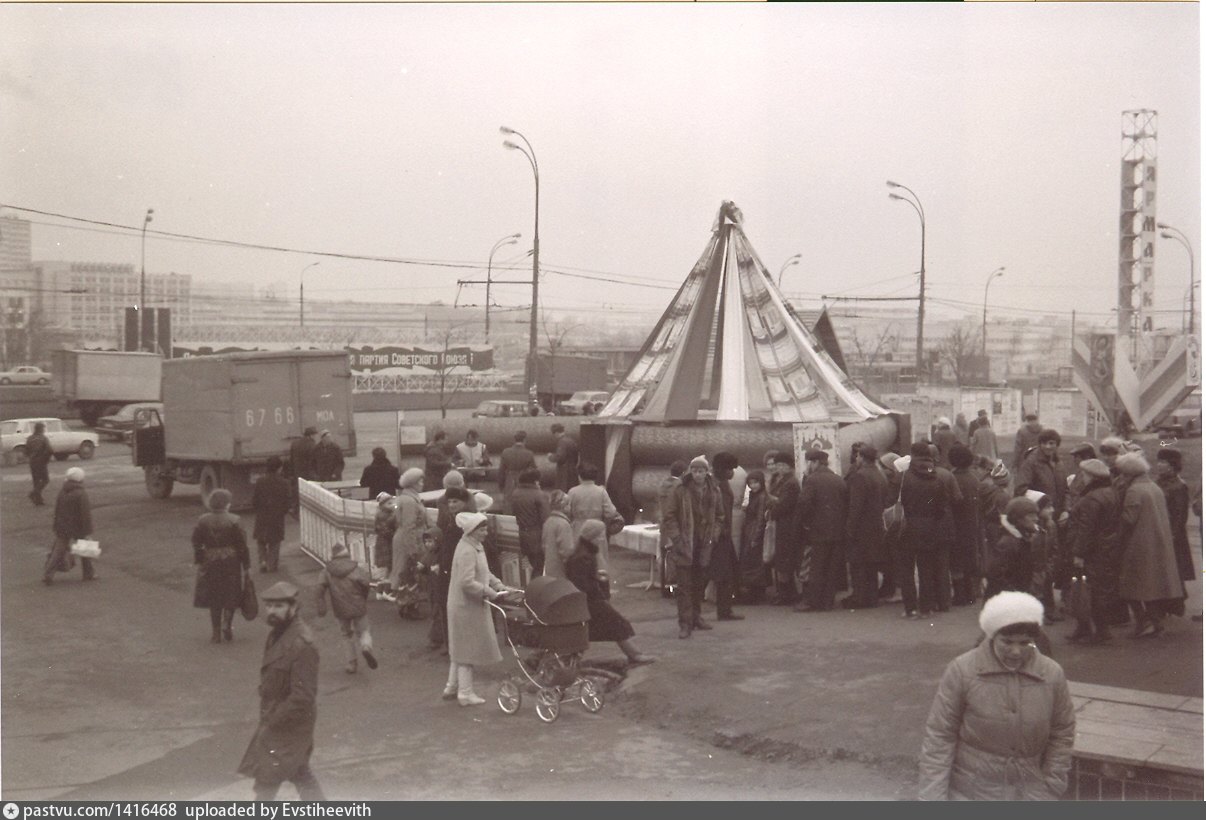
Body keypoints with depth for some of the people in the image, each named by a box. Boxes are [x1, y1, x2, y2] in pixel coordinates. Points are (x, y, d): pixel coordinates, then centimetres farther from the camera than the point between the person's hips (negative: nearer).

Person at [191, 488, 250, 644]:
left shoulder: (202, 521, -4)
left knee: (213, 597, 12)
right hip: (231, 561, -2)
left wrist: (198, 562, 11)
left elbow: (197, 543, 0)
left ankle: (216, 633, 13)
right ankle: (226, 624, -5)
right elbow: (242, 545, -7)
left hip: (210, 563, 2)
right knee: (231, 595, 14)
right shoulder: (233, 521, -10)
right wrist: (246, 565, 1)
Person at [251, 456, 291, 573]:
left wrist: (259, 510, 12)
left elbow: (254, 501, -7)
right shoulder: (283, 483, -12)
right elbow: (287, 502, -7)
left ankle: (262, 560, 4)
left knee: (260, 541, 18)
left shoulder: (260, 481, -10)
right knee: (274, 543, 14)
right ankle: (271, 565, 18)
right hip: (277, 519, 0)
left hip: (262, 516, 0)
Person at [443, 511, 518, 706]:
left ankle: (452, 687, 30)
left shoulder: (477, 547, 11)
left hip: (470, 605, 10)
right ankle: (465, 693, 8)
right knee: (468, 649, -1)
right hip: (466, 607, -10)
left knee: (460, 648, 19)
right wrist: (490, 593, -23)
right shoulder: (467, 551, -22)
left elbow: (485, 573, 19)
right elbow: (467, 582, -28)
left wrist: (500, 586, 6)